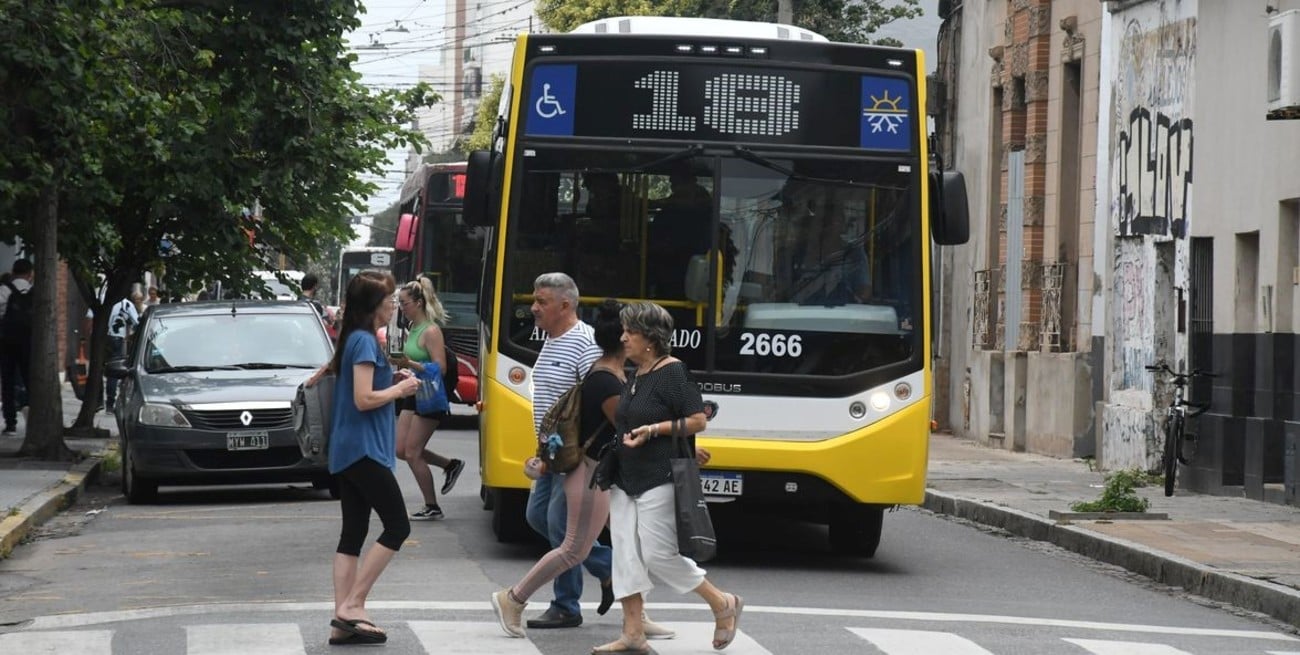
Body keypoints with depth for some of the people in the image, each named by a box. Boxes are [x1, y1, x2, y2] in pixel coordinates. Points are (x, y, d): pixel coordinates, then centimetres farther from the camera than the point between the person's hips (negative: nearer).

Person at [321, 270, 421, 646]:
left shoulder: (354, 339, 15)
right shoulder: (365, 341, -15)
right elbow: (364, 399, -20)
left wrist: (391, 381, 10)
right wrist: (400, 390, -7)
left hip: (347, 452, 10)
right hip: (364, 450, -10)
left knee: (353, 533, 7)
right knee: (397, 527, -4)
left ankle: (344, 621, 5)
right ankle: (351, 606, -8)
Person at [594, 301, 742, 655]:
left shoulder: (673, 373, -12)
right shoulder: (636, 377, 14)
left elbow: (697, 420, -15)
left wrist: (652, 431, -20)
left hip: (660, 480, -9)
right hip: (626, 480, 9)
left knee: (659, 554, -8)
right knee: (625, 553, 3)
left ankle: (724, 605, 10)